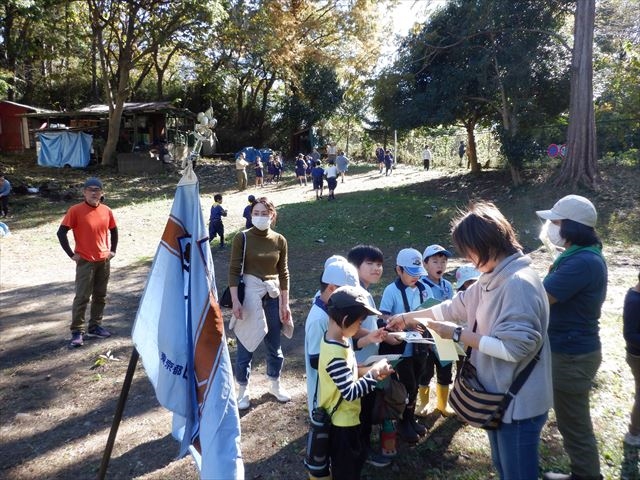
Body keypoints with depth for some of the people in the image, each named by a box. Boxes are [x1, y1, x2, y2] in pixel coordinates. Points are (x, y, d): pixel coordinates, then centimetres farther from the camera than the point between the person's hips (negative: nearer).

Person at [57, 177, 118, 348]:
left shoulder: (106, 211, 4)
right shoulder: (75, 210, -10)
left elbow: (113, 231, 19)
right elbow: (61, 233, -9)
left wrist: (113, 250, 12)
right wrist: (71, 254, -10)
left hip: (104, 261, 5)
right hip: (85, 261, -5)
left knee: (100, 296, 12)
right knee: (82, 297, -4)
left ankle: (95, 326, 24)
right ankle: (77, 332, 4)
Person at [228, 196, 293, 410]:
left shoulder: (279, 240, 1)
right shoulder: (242, 238, -8)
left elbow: (283, 273, 6)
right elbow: (234, 271, -8)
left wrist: (285, 303, 6)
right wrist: (235, 301, -15)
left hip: (273, 297, 3)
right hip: (249, 295, -3)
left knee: (274, 344, 14)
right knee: (245, 345, 5)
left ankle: (275, 384, 35)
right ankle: (243, 389, 24)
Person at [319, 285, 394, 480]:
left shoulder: (338, 339, -3)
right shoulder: (334, 354, -33)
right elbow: (351, 393, -29)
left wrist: (369, 371, -5)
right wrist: (374, 372, -21)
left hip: (347, 416, 9)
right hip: (341, 422, -9)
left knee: (356, 459, 27)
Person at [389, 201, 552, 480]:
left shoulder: (519, 283, -27)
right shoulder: (493, 279, 5)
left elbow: (514, 347, -30)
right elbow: (456, 306, 15)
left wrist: (458, 334, -23)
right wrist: (409, 317, 15)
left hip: (519, 403, -9)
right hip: (498, 396, 9)